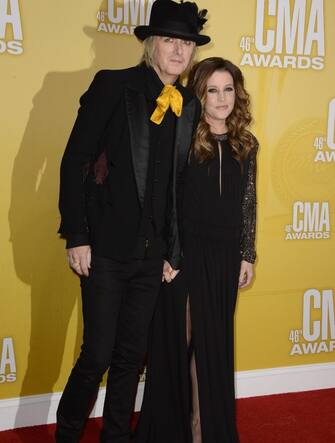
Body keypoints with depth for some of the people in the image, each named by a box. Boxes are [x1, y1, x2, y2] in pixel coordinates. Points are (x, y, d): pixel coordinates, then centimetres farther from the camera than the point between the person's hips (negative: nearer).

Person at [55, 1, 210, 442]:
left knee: (132, 356, 13)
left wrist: (173, 251, 8)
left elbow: (180, 181, 10)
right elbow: (74, 161, -7)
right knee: (97, 355, 1)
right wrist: (76, 237, -12)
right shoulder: (112, 85, -5)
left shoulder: (189, 105, 8)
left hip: (151, 254, 4)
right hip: (106, 249, -4)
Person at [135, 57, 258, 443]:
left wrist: (248, 256, 8)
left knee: (215, 343, 12)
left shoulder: (245, 144, 5)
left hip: (224, 256, 3)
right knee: (178, 339, 7)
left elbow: (248, 203, 9)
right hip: (183, 252, -3)